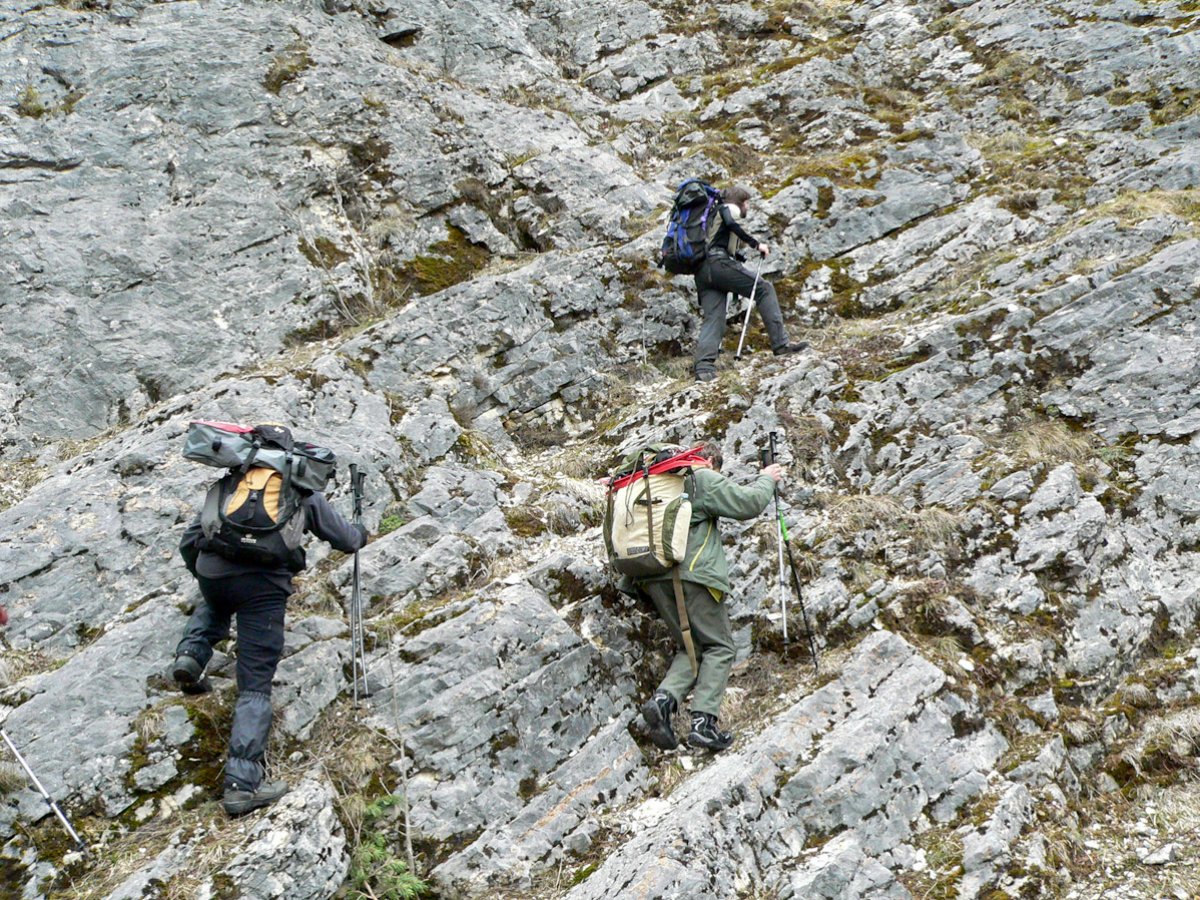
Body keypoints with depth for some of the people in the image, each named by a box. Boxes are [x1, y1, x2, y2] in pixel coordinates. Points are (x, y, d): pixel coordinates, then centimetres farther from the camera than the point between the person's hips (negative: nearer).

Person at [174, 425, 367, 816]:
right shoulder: (303, 491, 19)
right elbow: (346, 540, 24)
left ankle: (191, 654, 16)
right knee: (255, 687, 1)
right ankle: (242, 783, -8)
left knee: (215, 607, 42)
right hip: (264, 584, -3)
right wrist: (360, 533, 48)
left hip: (212, 574, 3)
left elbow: (188, 543, 28)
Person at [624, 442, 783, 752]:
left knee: (691, 646, 16)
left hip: (653, 579, 7)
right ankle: (703, 721, -13)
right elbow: (748, 504, -3)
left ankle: (664, 698, -8)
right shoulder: (704, 478, 0)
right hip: (691, 573, -7)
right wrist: (766, 479, 12)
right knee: (719, 647, 2)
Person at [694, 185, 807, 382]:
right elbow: (730, 224, -12)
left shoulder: (718, 212, 37)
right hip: (718, 262, -8)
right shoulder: (729, 208, 11)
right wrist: (756, 244, -10)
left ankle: (703, 368, -20)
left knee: (712, 319, -3)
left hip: (702, 272, 8)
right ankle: (780, 342, -11)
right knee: (763, 288, -3)